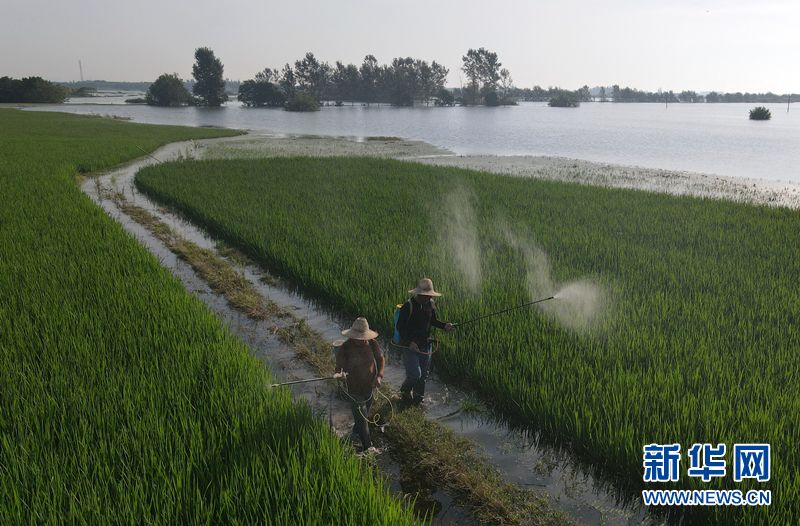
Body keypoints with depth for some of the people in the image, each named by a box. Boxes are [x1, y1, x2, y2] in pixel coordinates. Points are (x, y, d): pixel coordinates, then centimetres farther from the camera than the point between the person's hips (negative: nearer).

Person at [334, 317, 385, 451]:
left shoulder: (372, 344, -11)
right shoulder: (345, 348, -21)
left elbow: (380, 359, 4)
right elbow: (339, 366, -15)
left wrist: (379, 375, -10)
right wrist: (341, 374, -40)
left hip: (370, 386, 4)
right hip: (354, 389, -4)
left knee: (365, 413, 26)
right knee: (361, 417, 1)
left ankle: (357, 428, 57)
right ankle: (367, 446, 20)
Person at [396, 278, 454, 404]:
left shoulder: (430, 304, 2)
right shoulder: (408, 306, -18)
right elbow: (400, 326, -16)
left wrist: (444, 326, -3)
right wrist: (410, 342, -27)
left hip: (425, 344, 6)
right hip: (410, 345, -6)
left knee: (423, 375, 12)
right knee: (415, 375, -10)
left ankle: (418, 398, 33)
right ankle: (405, 391, 22)